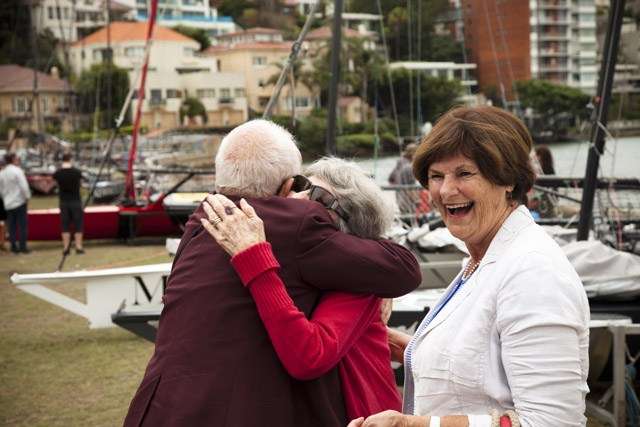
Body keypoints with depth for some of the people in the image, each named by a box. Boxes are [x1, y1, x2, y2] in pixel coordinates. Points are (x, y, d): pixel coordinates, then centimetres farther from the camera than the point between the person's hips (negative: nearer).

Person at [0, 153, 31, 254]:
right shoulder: (17, 171, -13)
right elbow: (24, 186, -18)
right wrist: (27, 196, -5)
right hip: (19, 202, -6)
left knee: (11, 226, 10)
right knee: (22, 225, 0)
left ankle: (14, 246, 10)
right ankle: (22, 246, -2)